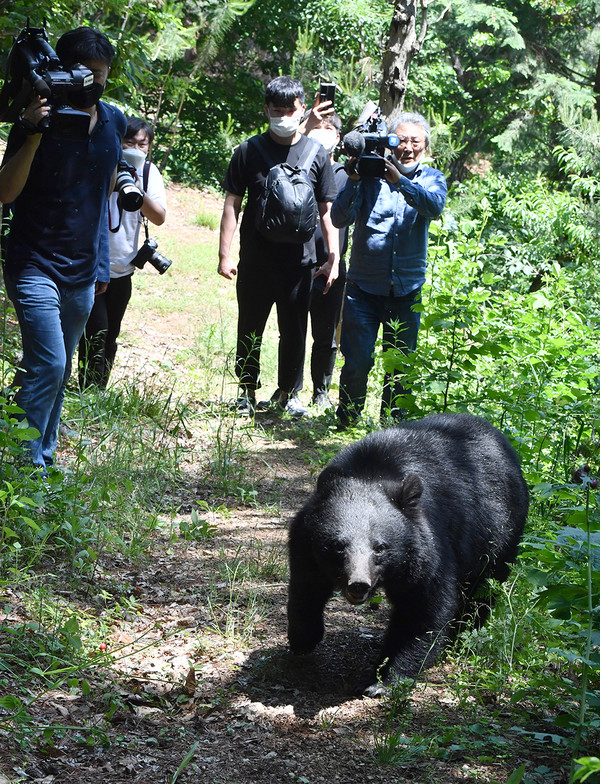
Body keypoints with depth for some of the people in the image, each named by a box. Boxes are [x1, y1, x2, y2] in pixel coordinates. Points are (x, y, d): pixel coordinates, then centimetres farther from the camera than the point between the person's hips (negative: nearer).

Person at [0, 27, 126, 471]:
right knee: (47, 366, -16)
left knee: (61, 372, 12)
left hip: (83, 272, 6)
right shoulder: (40, 119, -11)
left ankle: (44, 460, 22)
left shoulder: (114, 122, 6)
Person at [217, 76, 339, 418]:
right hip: (255, 258, 0)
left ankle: (289, 392, 19)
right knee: (251, 329, 8)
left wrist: (333, 257, -1)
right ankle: (248, 391, 21)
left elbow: (327, 210, 6)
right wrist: (225, 254, -3)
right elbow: (232, 204, 3)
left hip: (298, 260, 0)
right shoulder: (250, 151, 2)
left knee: (294, 330, 5)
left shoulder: (317, 154, 4)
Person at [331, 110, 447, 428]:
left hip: (407, 288, 2)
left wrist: (399, 180, -33)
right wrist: (353, 181, -24)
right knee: (357, 362, -6)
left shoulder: (431, 178, 5)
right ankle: (347, 420, 13)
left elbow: (434, 206, -18)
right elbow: (339, 219, -9)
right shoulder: (369, 174, 0)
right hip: (364, 286, -2)